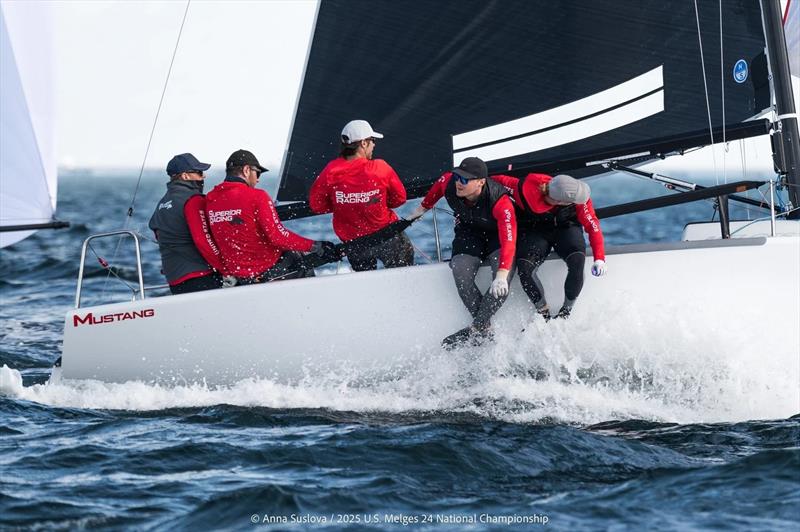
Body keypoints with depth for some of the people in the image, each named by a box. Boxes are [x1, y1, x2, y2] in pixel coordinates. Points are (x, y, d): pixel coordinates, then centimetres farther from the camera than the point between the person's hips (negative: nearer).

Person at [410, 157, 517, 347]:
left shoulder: (500, 202, -36)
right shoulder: (448, 183, -23)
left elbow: (508, 240, -43)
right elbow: (437, 188, 4)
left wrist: (502, 275, -55)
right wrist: (423, 207, 22)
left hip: (497, 234, -4)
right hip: (468, 233, 4)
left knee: (502, 281, -31)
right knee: (461, 274, -25)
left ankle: (476, 329, -25)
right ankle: (485, 327, -20)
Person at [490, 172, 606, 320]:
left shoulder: (577, 198, -29)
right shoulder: (526, 191, -33)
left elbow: (592, 224, -20)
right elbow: (501, 181, -15)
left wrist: (599, 258, -26)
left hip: (566, 228, 0)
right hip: (535, 231, 0)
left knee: (577, 260, -30)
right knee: (524, 268, -26)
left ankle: (566, 313, -11)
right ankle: (544, 314, -4)